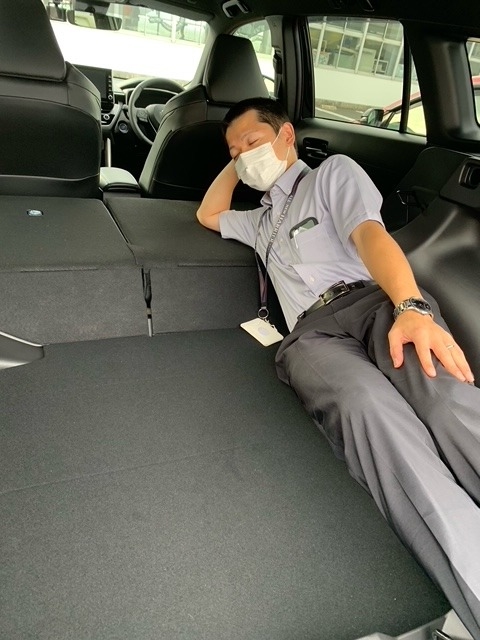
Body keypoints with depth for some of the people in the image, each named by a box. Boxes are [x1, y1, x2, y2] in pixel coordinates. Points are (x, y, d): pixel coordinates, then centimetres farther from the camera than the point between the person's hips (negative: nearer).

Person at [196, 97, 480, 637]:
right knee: (367, 404, -35)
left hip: (374, 298, -1)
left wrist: (411, 307, -18)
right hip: (311, 333, 2)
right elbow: (208, 215, 47)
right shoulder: (262, 220, 40)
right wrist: (236, 164, 42)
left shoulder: (333, 172, 21)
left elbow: (369, 234, 1)